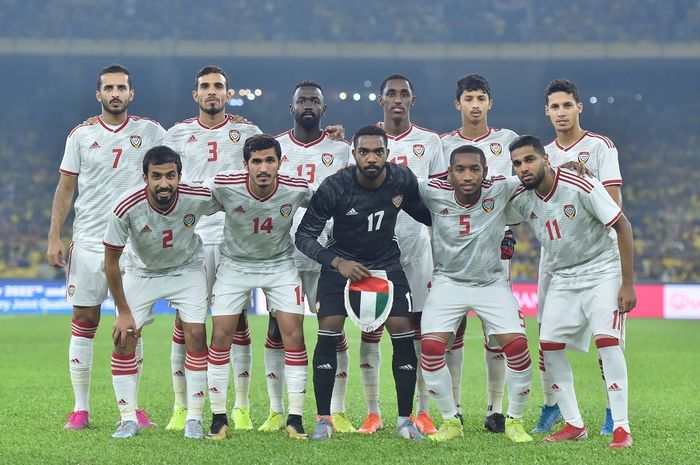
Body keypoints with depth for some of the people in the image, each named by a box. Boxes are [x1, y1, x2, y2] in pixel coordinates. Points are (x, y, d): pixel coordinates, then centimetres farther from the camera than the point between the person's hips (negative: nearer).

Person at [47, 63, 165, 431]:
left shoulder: (150, 132, 3)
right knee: (84, 321, 0)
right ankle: (80, 409, 6)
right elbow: (65, 188, 8)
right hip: (88, 241, 0)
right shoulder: (81, 135, 5)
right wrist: (54, 238, 1)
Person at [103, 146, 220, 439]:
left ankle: (194, 419, -2)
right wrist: (123, 312, -14)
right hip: (141, 272, 0)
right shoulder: (126, 208, -31)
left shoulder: (198, 198, -30)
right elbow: (111, 262, -18)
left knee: (196, 335, -11)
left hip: (187, 269, 0)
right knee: (123, 338, -10)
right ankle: (128, 419, 1)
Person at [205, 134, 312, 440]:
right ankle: (219, 418, 4)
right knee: (221, 335, -7)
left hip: (280, 264, 0)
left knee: (294, 334, -10)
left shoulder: (297, 190, -21)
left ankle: (295, 420, -1)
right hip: (235, 264, 0)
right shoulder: (224, 186, -25)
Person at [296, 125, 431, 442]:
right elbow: (304, 236, -19)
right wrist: (337, 262, -31)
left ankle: (405, 419, 1)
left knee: (403, 331, -11)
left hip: (386, 261, 2)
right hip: (341, 262, -2)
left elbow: (422, 213, 7)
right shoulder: (334, 187, -24)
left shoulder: (403, 180, -15)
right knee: (328, 331, -16)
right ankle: (324, 419, -5)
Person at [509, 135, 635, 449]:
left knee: (607, 340, -20)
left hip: (602, 272, -6)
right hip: (562, 278, 6)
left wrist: (628, 283, -17)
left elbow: (622, 226, -16)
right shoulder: (520, 200, -7)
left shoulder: (582, 188, -22)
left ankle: (621, 428, -17)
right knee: (549, 345, -3)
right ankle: (573, 424, 8)